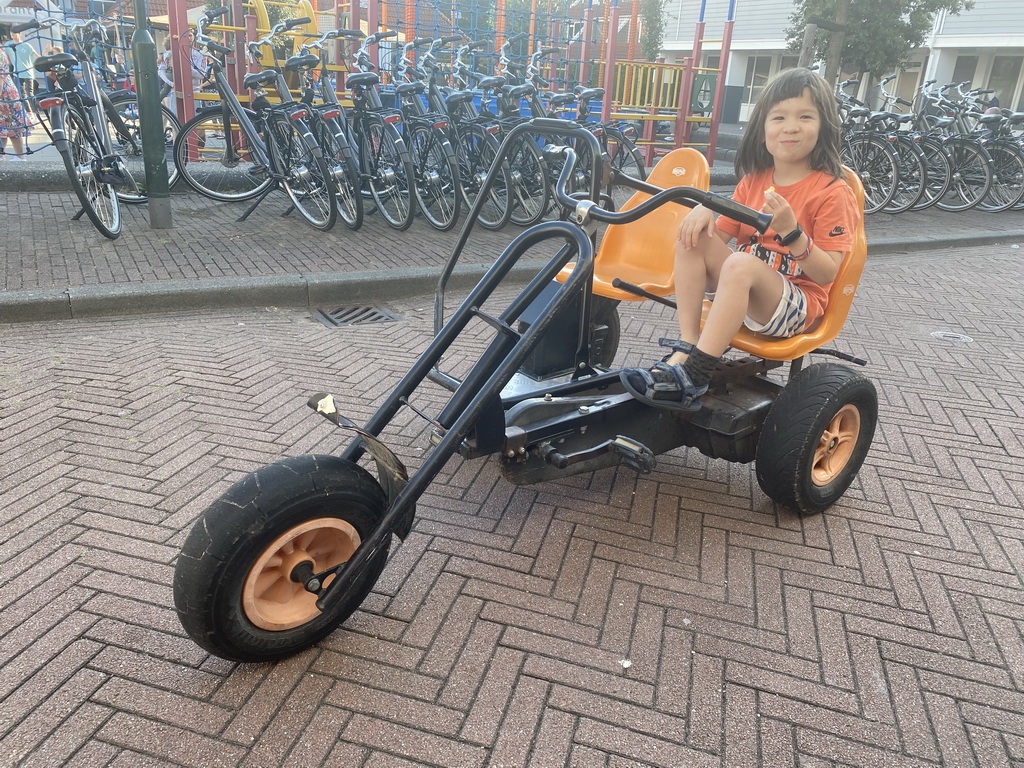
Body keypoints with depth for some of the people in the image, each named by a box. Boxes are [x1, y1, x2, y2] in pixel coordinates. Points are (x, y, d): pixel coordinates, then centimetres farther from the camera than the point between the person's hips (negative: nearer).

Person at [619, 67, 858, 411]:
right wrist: (705, 211, -13)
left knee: (741, 263, -34)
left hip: (795, 305, -6)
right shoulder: (753, 180, 7)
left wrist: (791, 230, -29)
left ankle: (693, 376, -36)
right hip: (740, 294, 6)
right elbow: (722, 235, 8)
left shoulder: (833, 192, -10)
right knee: (693, 236, -13)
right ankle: (686, 346, -21)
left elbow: (827, 273, -15)